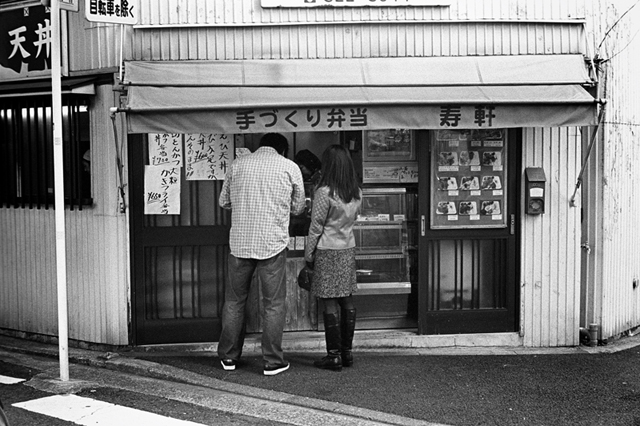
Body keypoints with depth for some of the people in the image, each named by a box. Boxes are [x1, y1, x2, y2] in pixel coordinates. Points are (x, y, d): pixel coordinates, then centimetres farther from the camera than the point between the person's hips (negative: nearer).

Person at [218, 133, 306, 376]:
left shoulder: (237, 164, 7)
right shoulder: (290, 167, 1)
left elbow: (223, 201, 13)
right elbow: (298, 208, 7)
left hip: (239, 242, 3)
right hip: (273, 244, -2)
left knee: (234, 300, 14)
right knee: (273, 304, 6)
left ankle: (229, 356, 23)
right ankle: (272, 361, 10)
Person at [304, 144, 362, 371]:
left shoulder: (324, 192, -15)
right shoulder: (357, 193, 3)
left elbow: (316, 226, -11)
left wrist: (308, 254, -2)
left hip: (327, 251, -6)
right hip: (348, 249, 6)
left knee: (330, 303, -2)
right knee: (347, 301, 10)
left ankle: (334, 355, 2)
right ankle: (347, 351, 17)